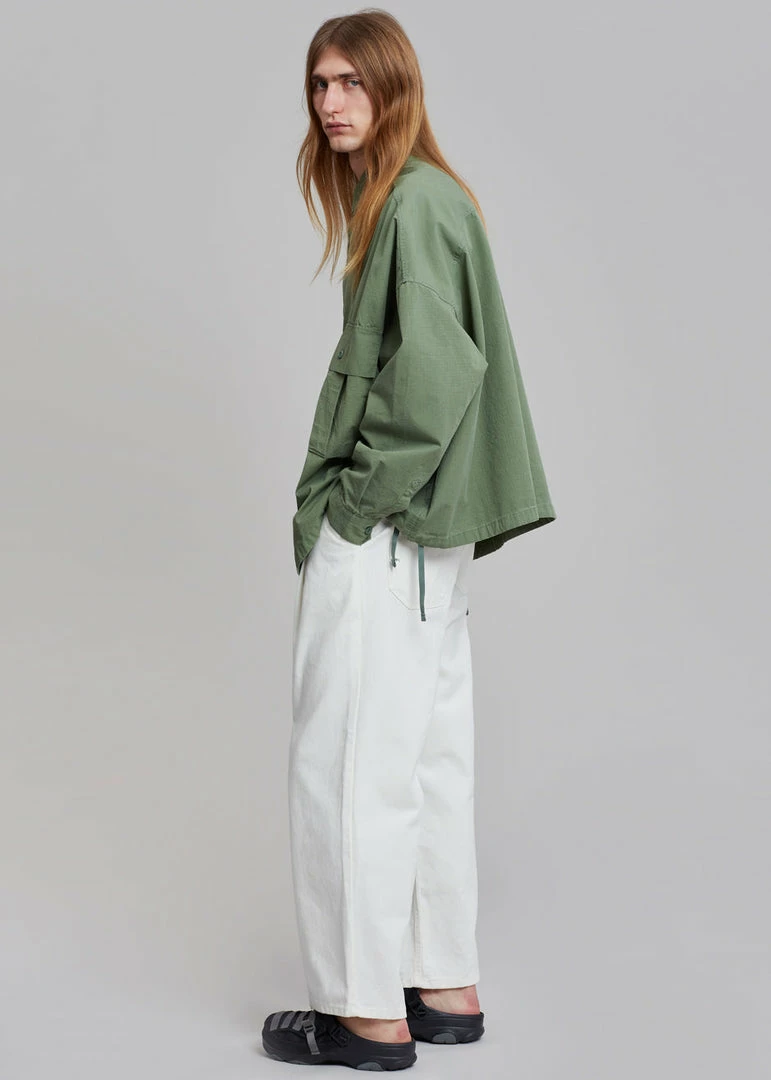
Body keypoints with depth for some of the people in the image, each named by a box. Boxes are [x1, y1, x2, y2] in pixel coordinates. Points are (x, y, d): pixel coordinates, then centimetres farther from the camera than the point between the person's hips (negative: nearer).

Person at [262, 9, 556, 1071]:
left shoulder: (416, 204, -14)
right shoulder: (413, 198, 16)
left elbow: (431, 374, -23)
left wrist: (357, 499, -16)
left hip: (381, 534, -10)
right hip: (429, 533, 10)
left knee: (348, 764, -3)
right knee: (432, 756, 13)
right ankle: (446, 986, 22)